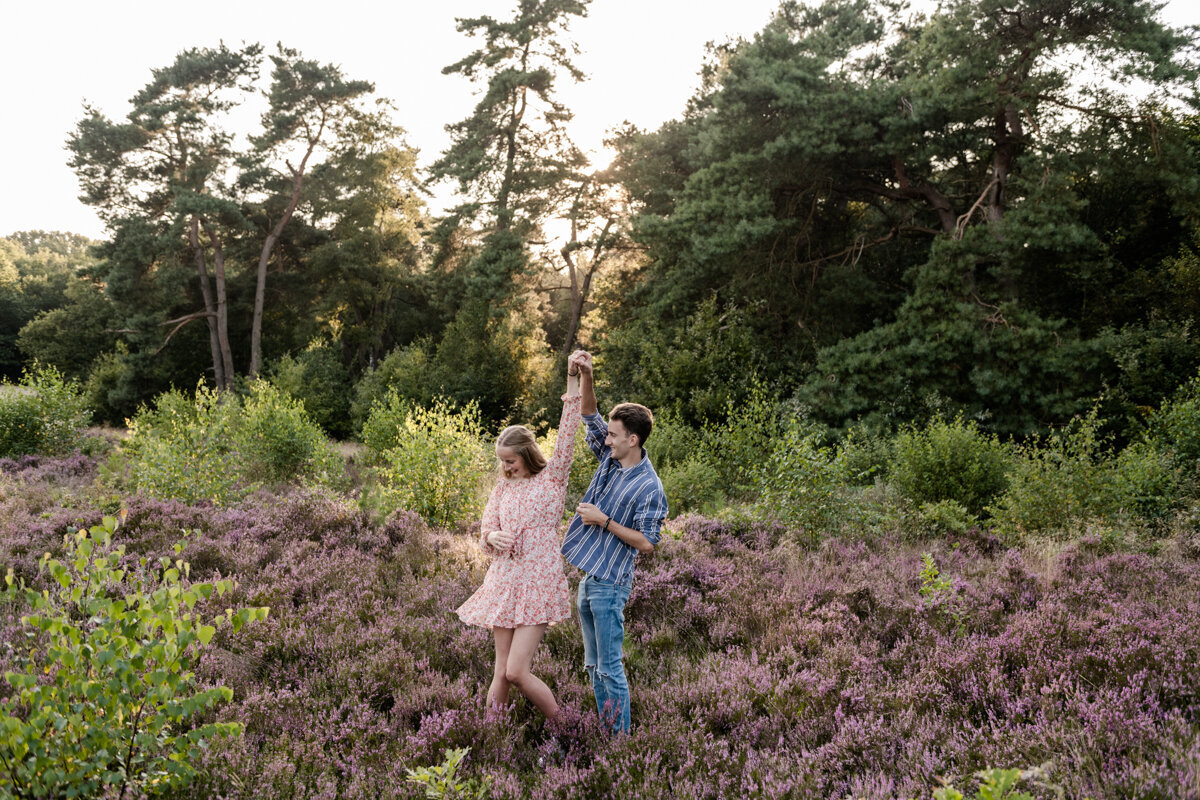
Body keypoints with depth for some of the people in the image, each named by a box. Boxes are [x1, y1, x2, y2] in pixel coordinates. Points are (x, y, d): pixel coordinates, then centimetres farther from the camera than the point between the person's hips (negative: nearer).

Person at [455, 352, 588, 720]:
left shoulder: (553, 477, -2)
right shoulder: (503, 487, 13)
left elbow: (568, 433, -12)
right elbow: (486, 528, 14)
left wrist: (572, 379, -21)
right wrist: (493, 536, -12)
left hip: (539, 582, -5)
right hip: (504, 580, 5)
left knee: (517, 671, -10)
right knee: (501, 672, 7)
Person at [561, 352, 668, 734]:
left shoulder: (649, 487, -17)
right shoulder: (610, 458, 4)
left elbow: (647, 542, -17)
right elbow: (589, 416, 9)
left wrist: (604, 521, -18)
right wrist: (586, 376, -7)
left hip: (610, 583, -9)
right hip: (587, 577, 9)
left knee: (610, 668, -2)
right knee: (593, 666, 16)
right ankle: (604, 734, 28)